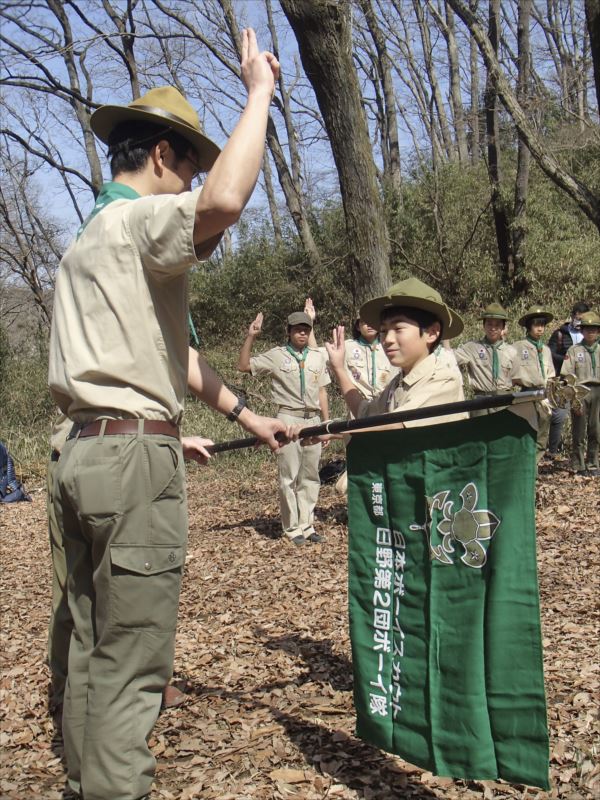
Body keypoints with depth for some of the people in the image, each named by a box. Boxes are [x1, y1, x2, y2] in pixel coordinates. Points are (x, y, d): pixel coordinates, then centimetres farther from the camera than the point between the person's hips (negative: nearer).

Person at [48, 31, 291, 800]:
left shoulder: (89, 238, 23)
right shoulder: (138, 220, -7)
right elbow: (225, 200, -30)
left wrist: (243, 413, 24)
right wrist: (259, 90, -15)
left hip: (84, 451, 10)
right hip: (134, 458, -10)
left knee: (92, 651, 15)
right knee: (130, 667, -4)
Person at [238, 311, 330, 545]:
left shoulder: (317, 357, 13)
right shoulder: (276, 355, 1)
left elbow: (322, 391, 15)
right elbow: (243, 366, -5)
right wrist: (250, 337, -15)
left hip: (313, 420, 4)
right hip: (289, 419, -4)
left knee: (310, 475, 8)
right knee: (289, 476, -2)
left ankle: (307, 525, 16)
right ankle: (292, 528, 6)